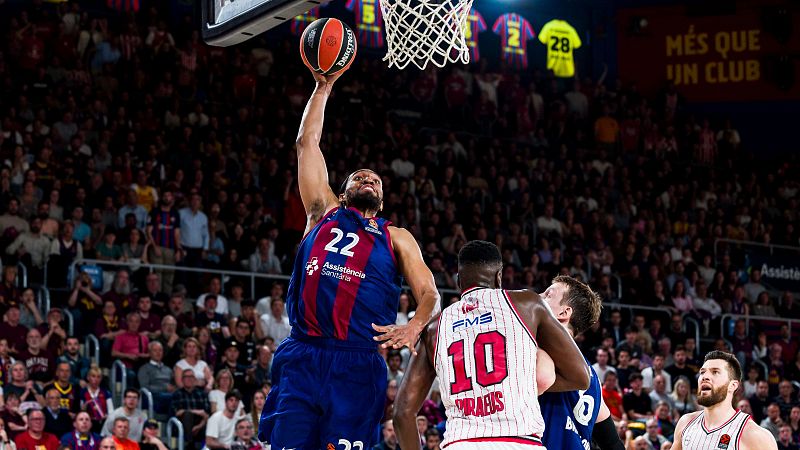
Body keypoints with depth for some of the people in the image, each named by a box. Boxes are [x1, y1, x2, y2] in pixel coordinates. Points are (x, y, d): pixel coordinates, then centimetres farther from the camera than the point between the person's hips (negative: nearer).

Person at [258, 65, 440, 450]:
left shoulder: (397, 238, 21)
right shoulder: (324, 214, 22)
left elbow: (429, 294, 8)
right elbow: (307, 142, 23)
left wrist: (414, 326, -13)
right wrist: (324, 87, 24)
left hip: (358, 366, 0)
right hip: (301, 359, 1)